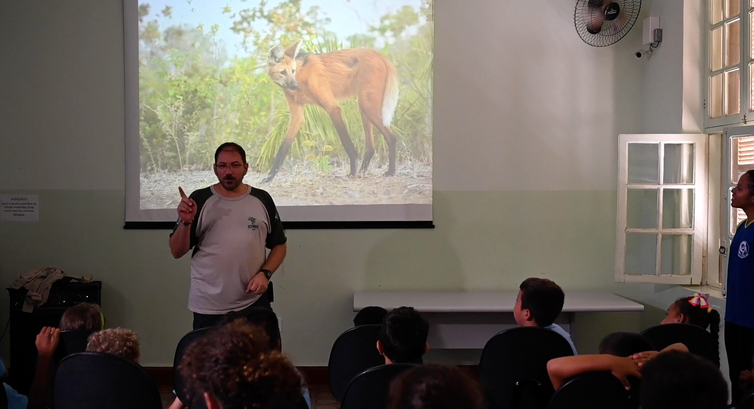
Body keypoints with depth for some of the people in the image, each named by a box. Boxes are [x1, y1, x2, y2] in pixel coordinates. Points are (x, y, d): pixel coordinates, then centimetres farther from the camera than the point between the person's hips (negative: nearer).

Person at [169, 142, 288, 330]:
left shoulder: (262, 200, 3)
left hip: (254, 304, 1)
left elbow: (279, 245, 10)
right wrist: (186, 222, -17)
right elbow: (177, 252, 0)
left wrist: (265, 273, -6)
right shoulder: (200, 200, -1)